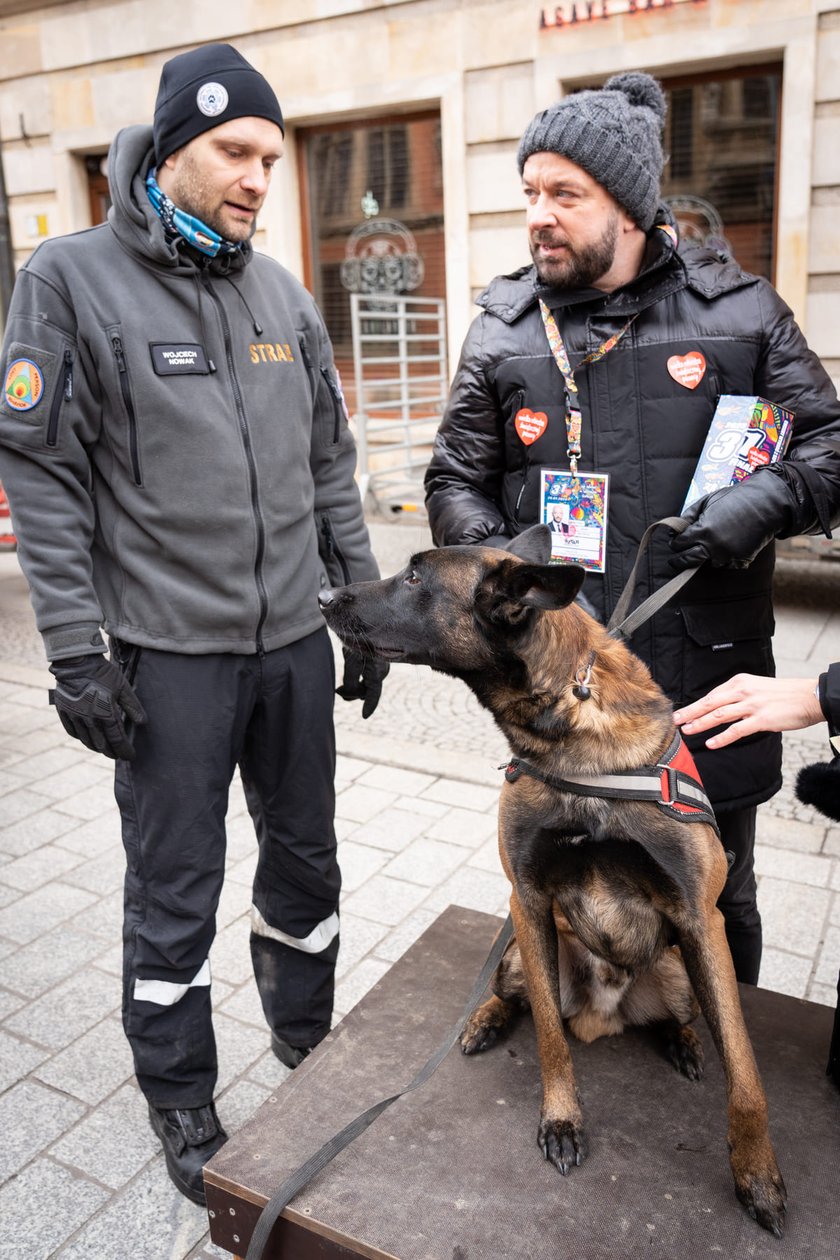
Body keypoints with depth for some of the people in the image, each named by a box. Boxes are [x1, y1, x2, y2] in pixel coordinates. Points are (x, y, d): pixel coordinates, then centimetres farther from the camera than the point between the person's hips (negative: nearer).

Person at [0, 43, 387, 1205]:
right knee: (176, 893, 9)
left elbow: (330, 465, 12)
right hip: (168, 651, -4)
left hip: (296, 639, 5)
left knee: (306, 858, 17)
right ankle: (182, 1109, 32)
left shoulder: (283, 294, 9)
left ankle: (309, 1046, 42)